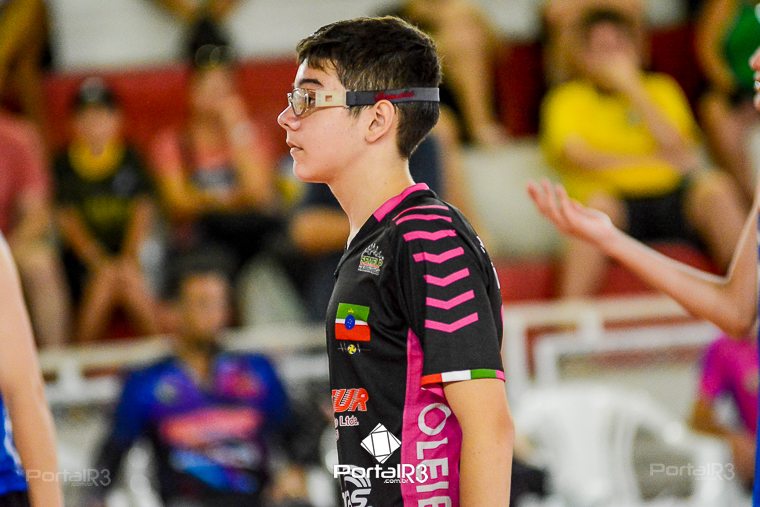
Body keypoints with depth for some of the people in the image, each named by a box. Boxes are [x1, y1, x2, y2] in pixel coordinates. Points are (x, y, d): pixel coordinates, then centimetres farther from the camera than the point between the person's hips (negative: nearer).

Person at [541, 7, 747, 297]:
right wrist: (655, 160, -15)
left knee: (716, 186, -29)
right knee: (598, 203, -38)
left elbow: (678, 150, 2)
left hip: (671, 198, 2)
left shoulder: (661, 89, 20)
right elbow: (576, 156, -8)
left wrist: (631, 86, -2)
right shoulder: (568, 100, 12)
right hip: (616, 201, -2)